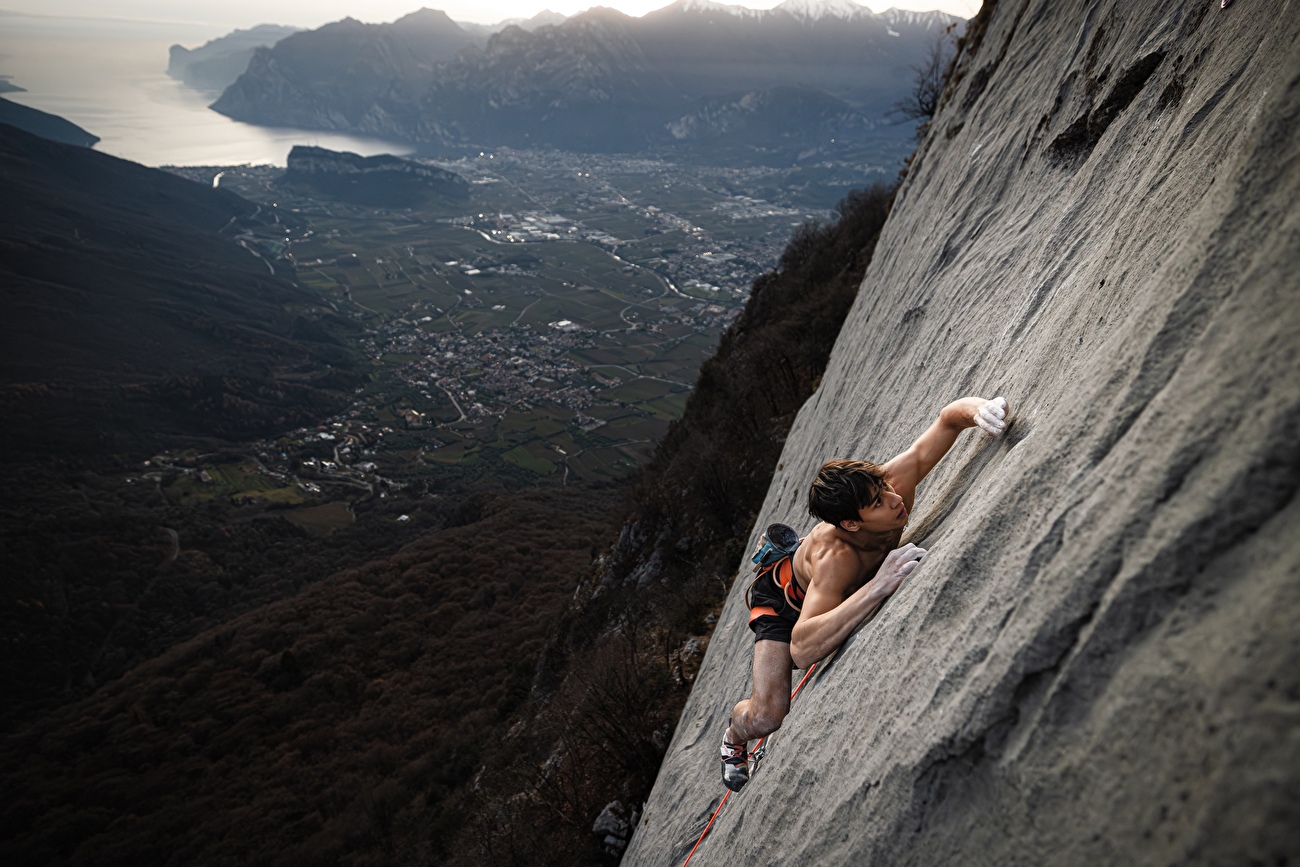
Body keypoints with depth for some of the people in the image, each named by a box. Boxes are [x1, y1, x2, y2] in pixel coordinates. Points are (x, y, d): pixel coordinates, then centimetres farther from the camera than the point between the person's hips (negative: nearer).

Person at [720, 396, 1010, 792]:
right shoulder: (835, 557, -48)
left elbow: (948, 417, -28)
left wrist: (977, 410, -54)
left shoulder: (894, 482, -35)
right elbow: (801, 650, -56)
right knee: (766, 717, -18)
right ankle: (735, 734, 22)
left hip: (834, 589, 6)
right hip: (785, 599, -6)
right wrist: (877, 587, -61)